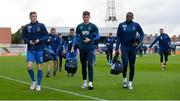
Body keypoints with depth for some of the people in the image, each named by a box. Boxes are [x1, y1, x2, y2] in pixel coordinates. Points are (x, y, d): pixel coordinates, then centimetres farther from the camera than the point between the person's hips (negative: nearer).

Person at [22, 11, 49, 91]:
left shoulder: (41, 26, 0)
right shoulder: (27, 27, 4)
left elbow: (46, 36, -1)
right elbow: (23, 36, 9)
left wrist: (39, 40, -16)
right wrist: (28, 41, -9)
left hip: (39, 49, -1)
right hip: (30, 49, 1)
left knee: (39, 67, 3)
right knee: (29, 66, -11)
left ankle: (38, 84, 15)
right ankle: (33, 81, 13)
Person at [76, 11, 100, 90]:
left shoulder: (93, 26, 1)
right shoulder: (79, 26, 9)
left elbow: (97, 36, 0)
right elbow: (77, 37, 14)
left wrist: (90, 40, -14)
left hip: (90, 48, -3)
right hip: (82, 49, 3)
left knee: (90, 65, -12)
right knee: (83, 66, 10)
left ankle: (90, 83, -15)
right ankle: (85, 82, 20)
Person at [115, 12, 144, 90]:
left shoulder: (136, 25, 2)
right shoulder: (121, 25, 1)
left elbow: (142, 34, 11)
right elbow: (118, 37, 4)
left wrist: (138, 42, -5)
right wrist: (117, 48, -1)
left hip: (133, 48, 2)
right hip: (124, 48, -1)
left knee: (132, 66, 5)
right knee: (125, 63, -17)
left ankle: (130, 83, 15)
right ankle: (124, 78, 7)